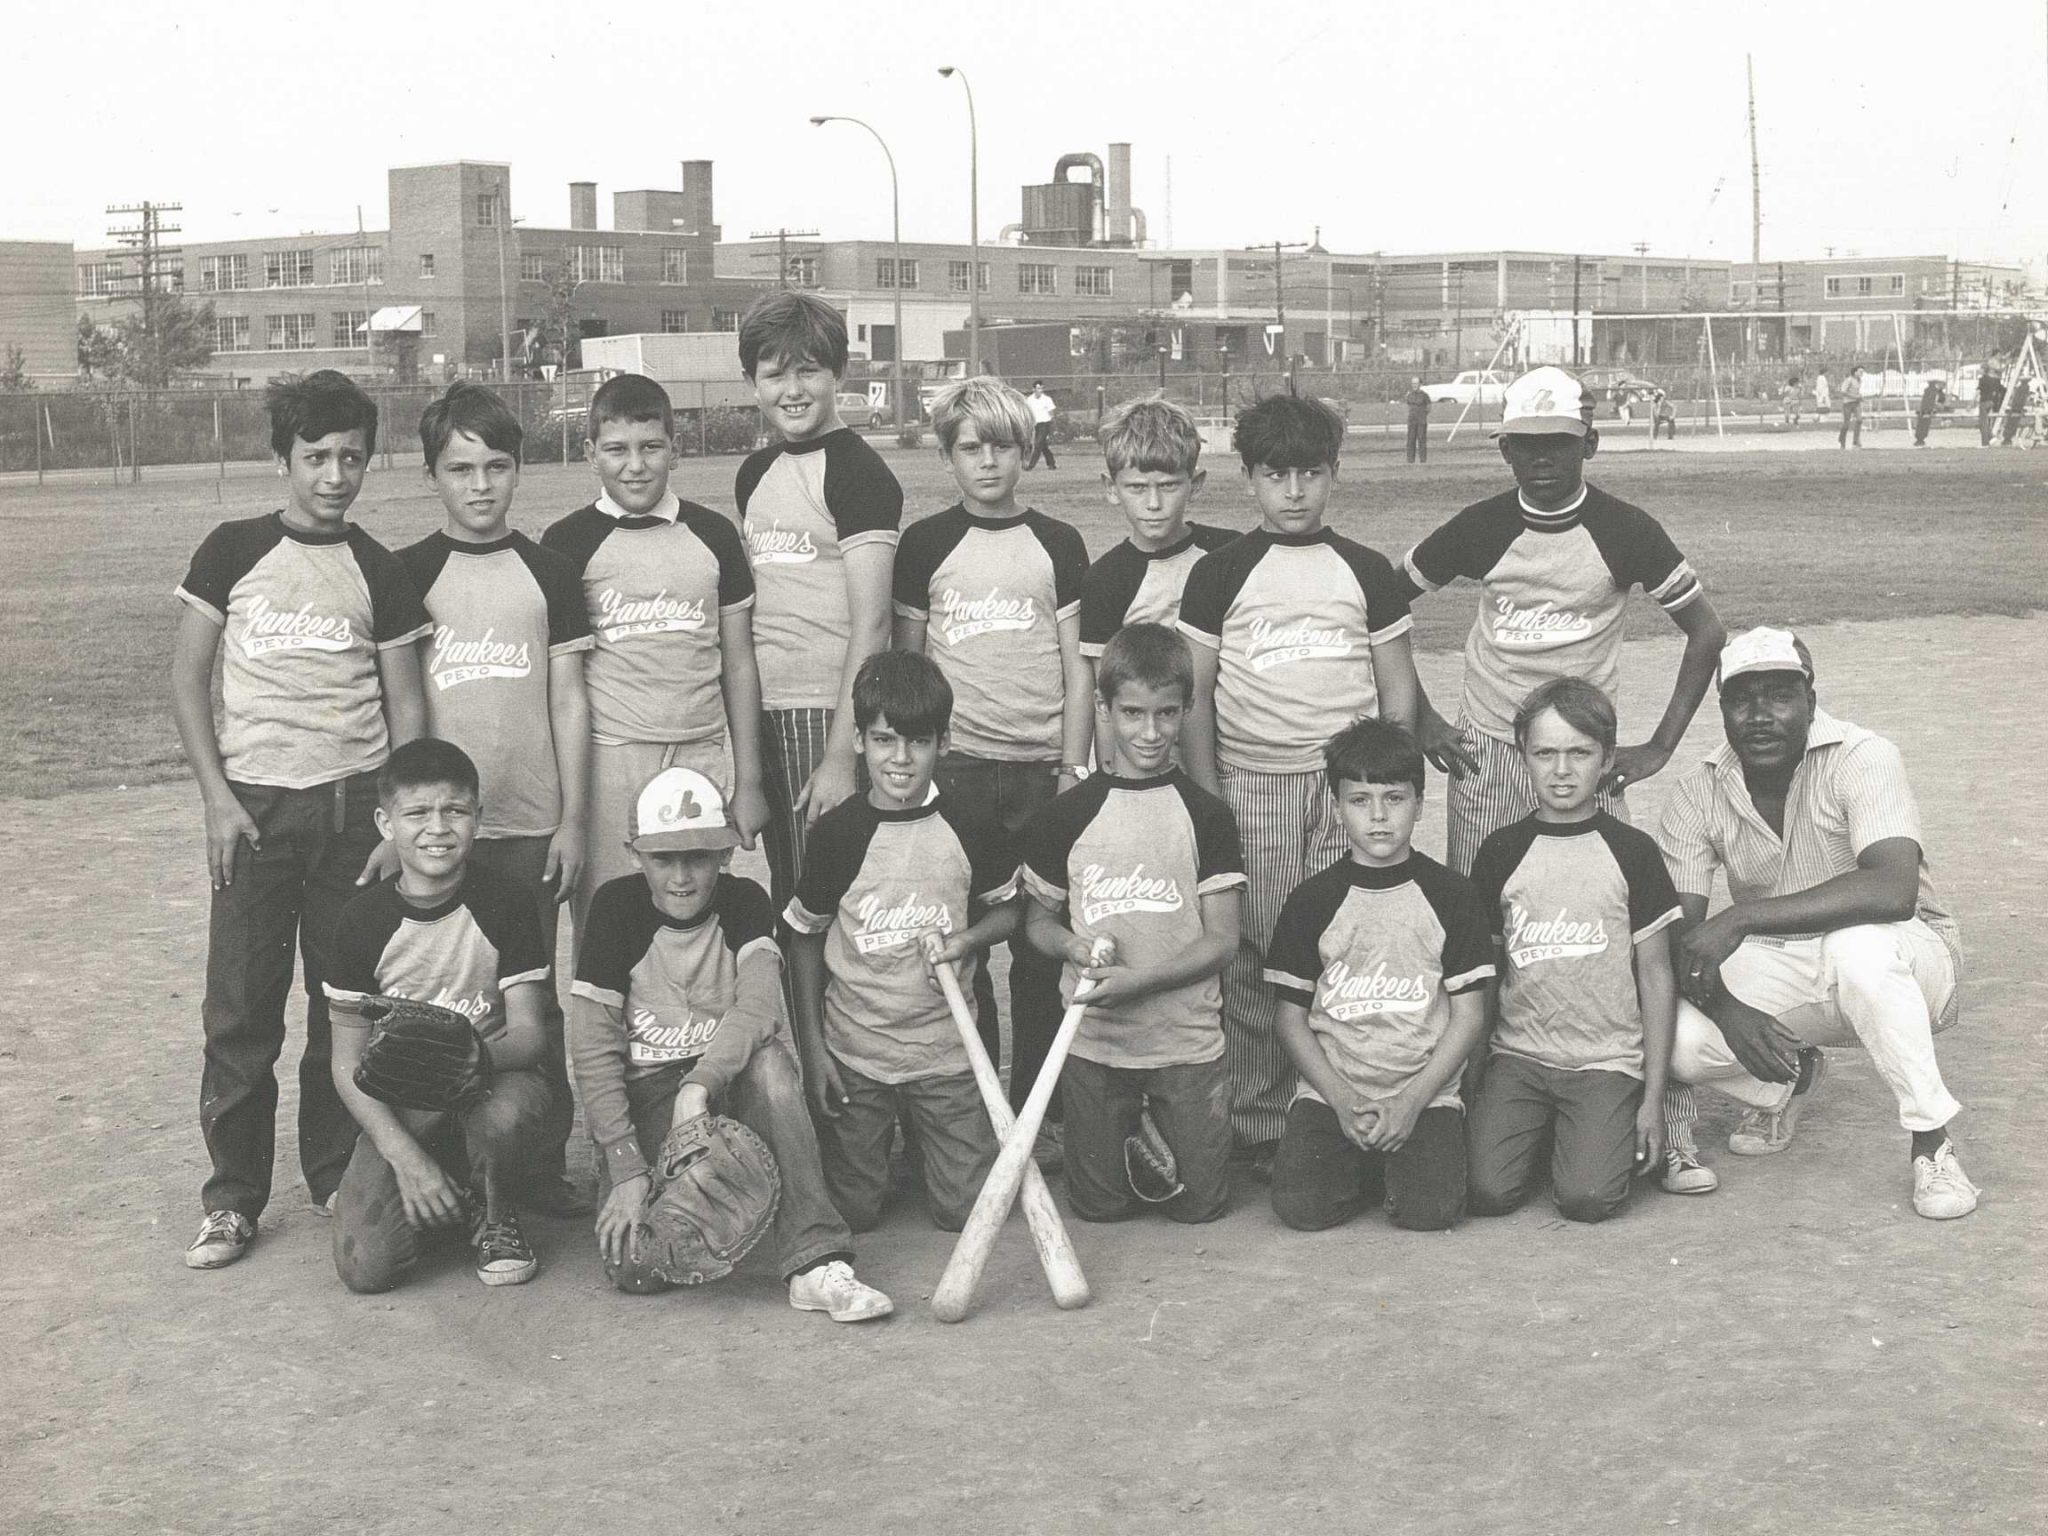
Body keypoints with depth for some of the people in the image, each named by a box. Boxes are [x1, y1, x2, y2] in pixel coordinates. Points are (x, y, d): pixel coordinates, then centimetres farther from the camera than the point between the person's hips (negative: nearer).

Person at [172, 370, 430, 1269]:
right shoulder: (234, 552, 3)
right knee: (240, 1011, -1)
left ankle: (336, 1176, 20)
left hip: (355, 807, 1)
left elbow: (406, 707, 7)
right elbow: (187, 677, 3)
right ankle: (232, 1199, 9)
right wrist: (216, 796, -6)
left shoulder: (379, 574, 6)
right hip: (254, 809, -1)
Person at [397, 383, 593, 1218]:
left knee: (537, 1001, 5)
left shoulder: (548, 574, 6)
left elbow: (568, 700, 6)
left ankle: (545, 1168, 14)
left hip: (531, 824, 1)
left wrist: (573, 820, 2)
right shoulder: (406, 575, 3)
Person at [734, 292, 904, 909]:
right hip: (765, 713, 7)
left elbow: (870, 624, -13)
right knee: (786, 902, 12)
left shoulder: (857, 471, -7)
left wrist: (841, 757, -18)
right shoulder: (754, 473, 15)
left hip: (832, 712, -7)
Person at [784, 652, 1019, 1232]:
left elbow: (1009, 910, 9)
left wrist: (967, 939, -13)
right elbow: (805, 938, 1)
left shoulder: (969, 829, -6)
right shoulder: (835, 833, -8)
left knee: (966, 1209, 2)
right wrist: (812, 1047, -2)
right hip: (854, 1054, -1)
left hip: (946, 1053, 1)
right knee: (854, 1211, 2)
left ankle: (920, 1138, 32)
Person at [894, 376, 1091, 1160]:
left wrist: (1074, 768, 0)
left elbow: (1078, 668, 6)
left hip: (1041, 768, 1)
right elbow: (906, 663, 7)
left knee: (1039, 950, 3)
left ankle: (1038, 1113, 13)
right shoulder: (925, 545, 4)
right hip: (953, 765, 0)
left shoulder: (1057, 544, 6)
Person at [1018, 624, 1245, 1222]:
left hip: (1188, 1042, -1)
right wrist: (1075, 947, -14)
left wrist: (1138, 980, -19)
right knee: (1099, 1205, 5)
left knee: (1200, 1204, 4)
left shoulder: (1206, 815, -4)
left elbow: (1222, 939, -6)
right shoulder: (1067, 816, -1)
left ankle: (1154, 1129, 32)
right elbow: (1038, 919, 9)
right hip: (1094, 1040, 1)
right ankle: (1130, 1130, 35)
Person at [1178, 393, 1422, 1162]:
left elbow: (1398, 693, 11)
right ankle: (1258, 1122, 7)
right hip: (1252, 785, -1)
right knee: (1256, 960, -1)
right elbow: (1194, 695, 4)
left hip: (1349, 786, 1)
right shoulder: (1220, 573, 4)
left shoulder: (1367, 572, 9)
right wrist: (1207, 800, -2)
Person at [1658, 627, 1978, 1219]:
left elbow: (1893, 890, -37)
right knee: (1678, 1033, -24)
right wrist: (1726, 1008, -31)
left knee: (1856, 946, -39)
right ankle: (1791, 1075, 12)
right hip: (1780, 974, 4)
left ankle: (1932, 1143, -20)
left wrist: (1740, 918, -40)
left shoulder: (1861, 758, -21)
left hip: (1902, 958, -4)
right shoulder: (1699, 793, -8)